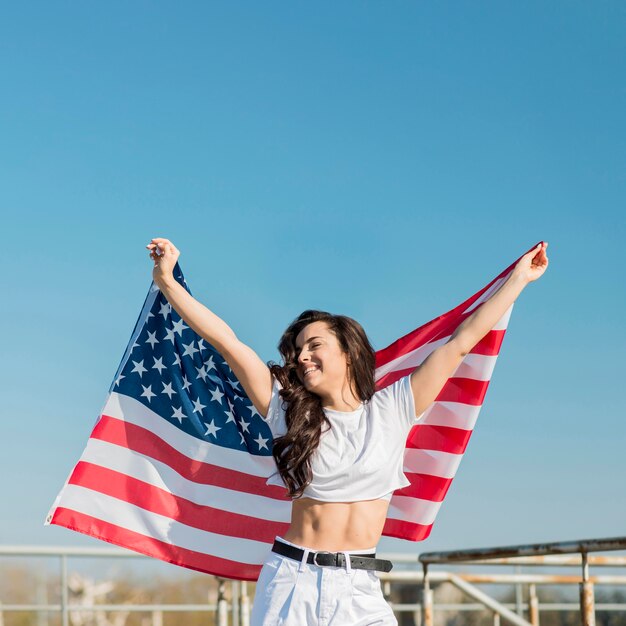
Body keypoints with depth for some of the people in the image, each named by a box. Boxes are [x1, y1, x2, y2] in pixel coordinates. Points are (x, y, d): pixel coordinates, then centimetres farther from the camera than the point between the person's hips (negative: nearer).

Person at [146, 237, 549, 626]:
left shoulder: (391, 410, 6)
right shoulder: (290, 411, 6)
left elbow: (462, 343, 9)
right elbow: (226, 341, 2)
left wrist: (519, 278, 12)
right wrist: (167, 282, -1)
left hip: (360, 589, 0)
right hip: (292, 581, 0)